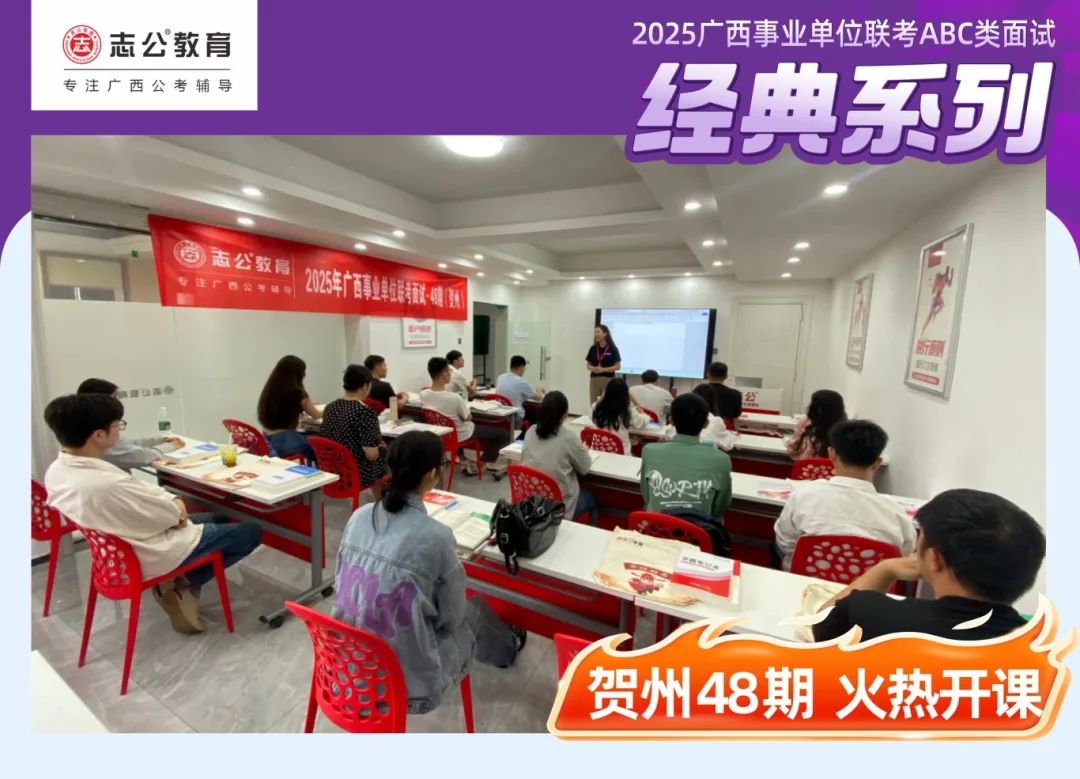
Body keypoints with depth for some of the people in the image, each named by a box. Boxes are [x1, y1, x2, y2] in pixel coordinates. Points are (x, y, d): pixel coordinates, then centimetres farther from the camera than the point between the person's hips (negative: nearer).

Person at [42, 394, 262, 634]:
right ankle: (183, 585, 8)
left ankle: (177, 582, 13)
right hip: (150, 557, -9)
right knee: (251, 532, 1)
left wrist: (170, 499, -9)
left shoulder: (56, 471, -7)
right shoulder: (109, 484, -37)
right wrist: (176, 506, -2)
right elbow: (168, 517, -23)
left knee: (218, 518, 24)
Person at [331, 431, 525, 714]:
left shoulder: (359, 516, -10)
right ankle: (506, 648, 53)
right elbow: (451, 617, -10)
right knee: (475, 609, 21)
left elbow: (342, 586, 6)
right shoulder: (435, 536, -26)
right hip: (406, 686, -5)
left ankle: (499, 644, 55)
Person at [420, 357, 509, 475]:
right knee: (502, 435, 3)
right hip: (460, 436, -6)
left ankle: (463, 460, 38)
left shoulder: (423, 394, -15)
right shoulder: (454, 397, -33)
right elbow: (468, 418, -15)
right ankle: (478, 465, 9)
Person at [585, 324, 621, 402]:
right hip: (594, 379, 3)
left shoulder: (613, 349, -4)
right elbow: (588, 365, 12)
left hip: (608, 379, -3)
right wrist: (593, 369, -11)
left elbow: (617, 366, -4)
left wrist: (603, 370, -16)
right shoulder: (593, 349, 7)